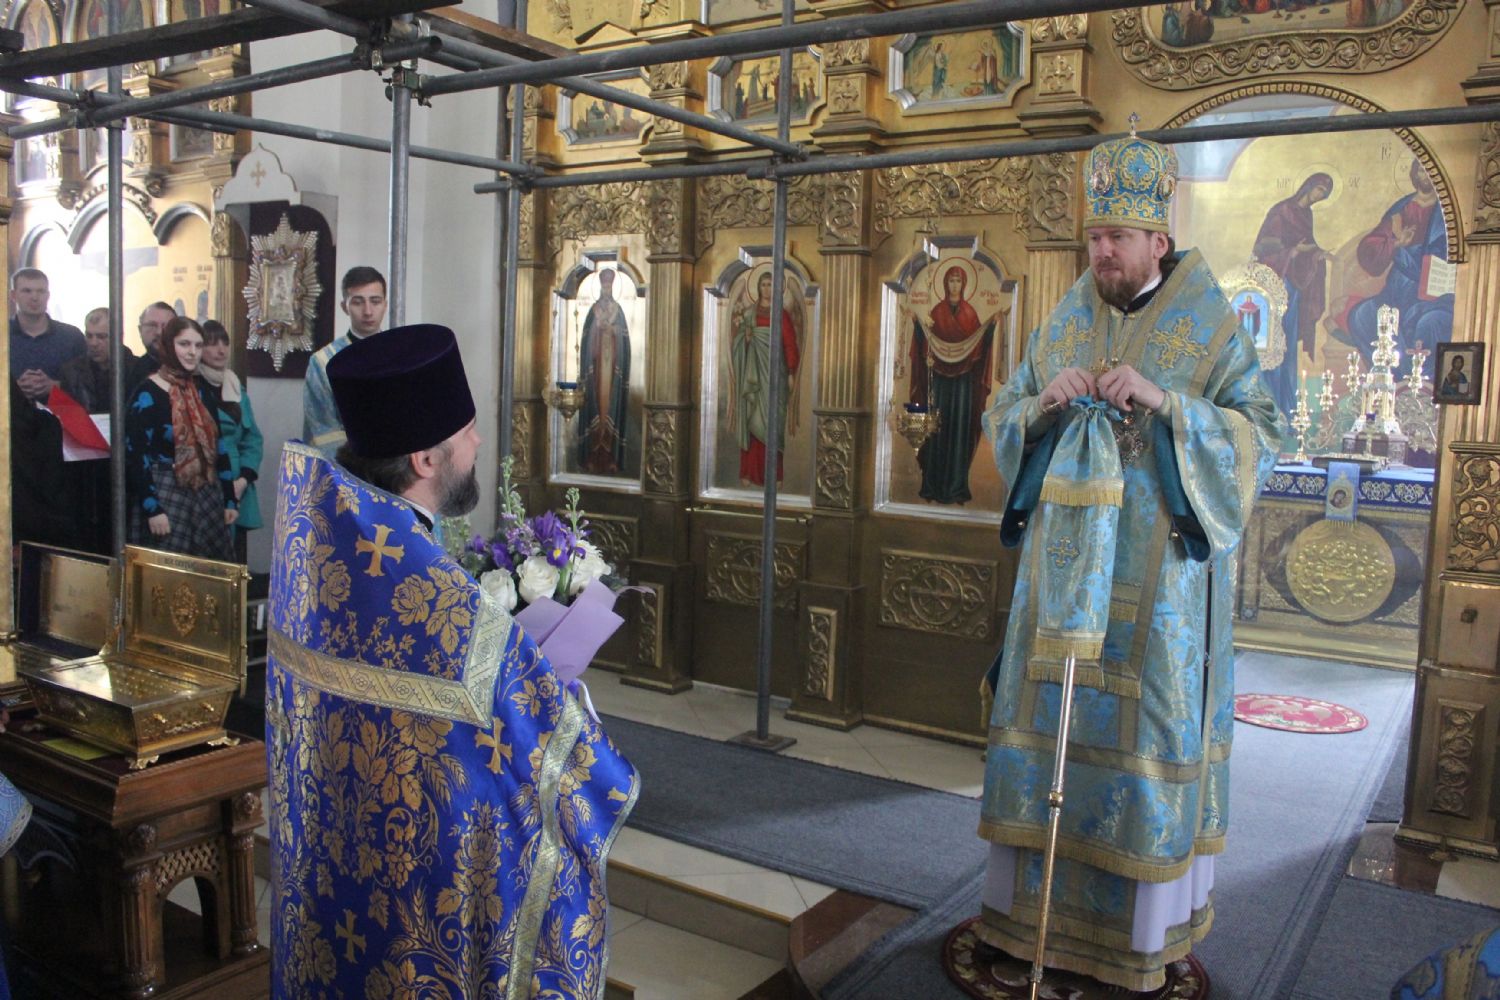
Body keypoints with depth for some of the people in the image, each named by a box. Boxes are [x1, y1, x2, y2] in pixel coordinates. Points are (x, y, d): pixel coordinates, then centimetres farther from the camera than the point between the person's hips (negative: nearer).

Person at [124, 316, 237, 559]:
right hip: (166, 497, -5)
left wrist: (230, 499, 9)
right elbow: (136, 455, -11)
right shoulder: (147, 393, -7)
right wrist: (152, 509, -17)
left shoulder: (201, 389, 10)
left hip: (207, 496, 6)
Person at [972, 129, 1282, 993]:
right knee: (1052, 713, 6)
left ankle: (1144, 917, 16)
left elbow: (1261, 437, -10)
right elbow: (1004, 419, 9)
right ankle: (1035, 896, 19)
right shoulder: (1065, 326, 8)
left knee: (1146, 719, 1)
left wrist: (1164, 400, -23)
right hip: (1068, 564, 4)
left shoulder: (1210, 331, -3)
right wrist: (1042, 404, -13)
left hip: (1157, 571, -4)